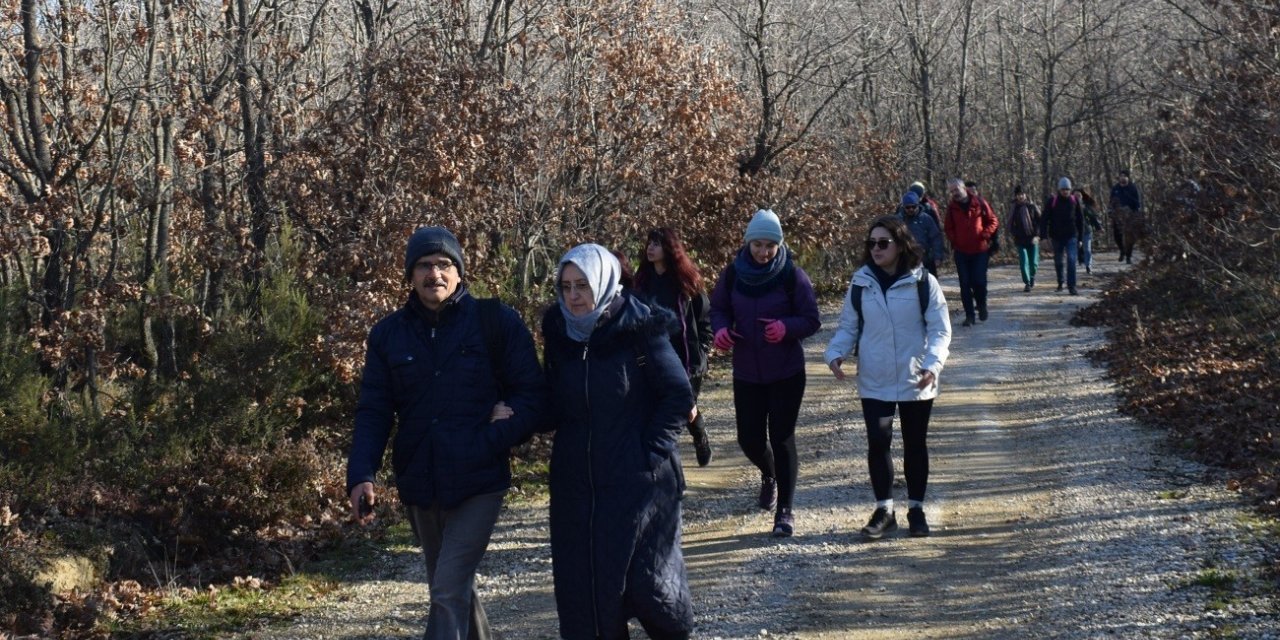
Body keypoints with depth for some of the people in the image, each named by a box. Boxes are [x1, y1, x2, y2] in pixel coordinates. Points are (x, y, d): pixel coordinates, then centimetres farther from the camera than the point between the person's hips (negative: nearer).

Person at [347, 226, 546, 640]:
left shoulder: (497, 322, -5)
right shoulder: (388, 334, 4)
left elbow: (533, 395, -4)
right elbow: (373, 411, 1)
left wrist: (493, 442, -19)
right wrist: (361, 475, -14)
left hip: (478, 483, -4)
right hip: (420, 487, 4)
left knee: (449, 592, -14)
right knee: (457, 590, 19)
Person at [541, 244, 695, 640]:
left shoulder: (640, 330, -12)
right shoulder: (559, 332, 2)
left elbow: (680, 396, -8)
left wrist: (652, 449, -11)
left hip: (638, 481, -5)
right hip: (575, 484, 5)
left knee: (644, 578, -1)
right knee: (580, 583, 5)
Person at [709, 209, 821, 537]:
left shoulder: (792, 275, -10)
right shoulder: (733, 274, -3)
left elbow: (812, 321, -7)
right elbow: (718, 309, 8)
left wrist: (786, 327, -28)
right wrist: (721, 329, -15)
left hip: (787, 372, -3)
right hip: (746, 372, 3)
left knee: (782, 437, -3)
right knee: (749, 438, 7)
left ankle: (784, 510, 8)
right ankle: (769, 474, 43)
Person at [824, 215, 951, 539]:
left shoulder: (923, 282, -8)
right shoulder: (861, 283, 0)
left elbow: (940, 330, -9)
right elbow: (848, 327, 4)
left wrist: (933, 363, -25)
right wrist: (835, 353, -15)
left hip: (916, 381, -1)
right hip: (874, 382, 1)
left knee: (915, 445, 11)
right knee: (877, 443, -3)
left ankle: (916, 509, 26)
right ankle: (884, 510, 12)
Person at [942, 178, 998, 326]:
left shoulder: (979, 203, -4)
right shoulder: (952, 207, 2)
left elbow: (993, 221, 1)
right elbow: (949, 228, 12)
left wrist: (984, 235, -11)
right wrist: (954, 240, -2)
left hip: (980, 250, -2)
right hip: (961, 251, 2)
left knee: (979, 281, -6)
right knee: (965, 284, 1)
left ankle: (981, 305, 23)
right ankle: (969, 315, 7)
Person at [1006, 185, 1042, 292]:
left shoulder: (1032, 206, -2)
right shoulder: (1013, 207, 1)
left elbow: (1039, 221, -1)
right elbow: (1010, 223, 9)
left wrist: (1037, 235, -10)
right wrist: (1014, 234, -6)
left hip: (1033, 239, 0)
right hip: (1020, 240, 0)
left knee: (1033, 263, 3)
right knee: (1023, 262, -10)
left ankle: (1032, 277, 32)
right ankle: (1027, 283, 0)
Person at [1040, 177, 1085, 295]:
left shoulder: (1075, 200, 2)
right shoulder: (1052, 201, -4)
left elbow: (1080, 220, 9)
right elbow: (1044, 219, -4)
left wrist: (1080, 237, 8)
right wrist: (1044, 235, -13)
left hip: (1071, 236, 0)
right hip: (1057, 236, 0)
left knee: (1071, 260, -13)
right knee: (1058, 261, 13)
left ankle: (1071, 285, -14)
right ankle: (1060, 282, 34)